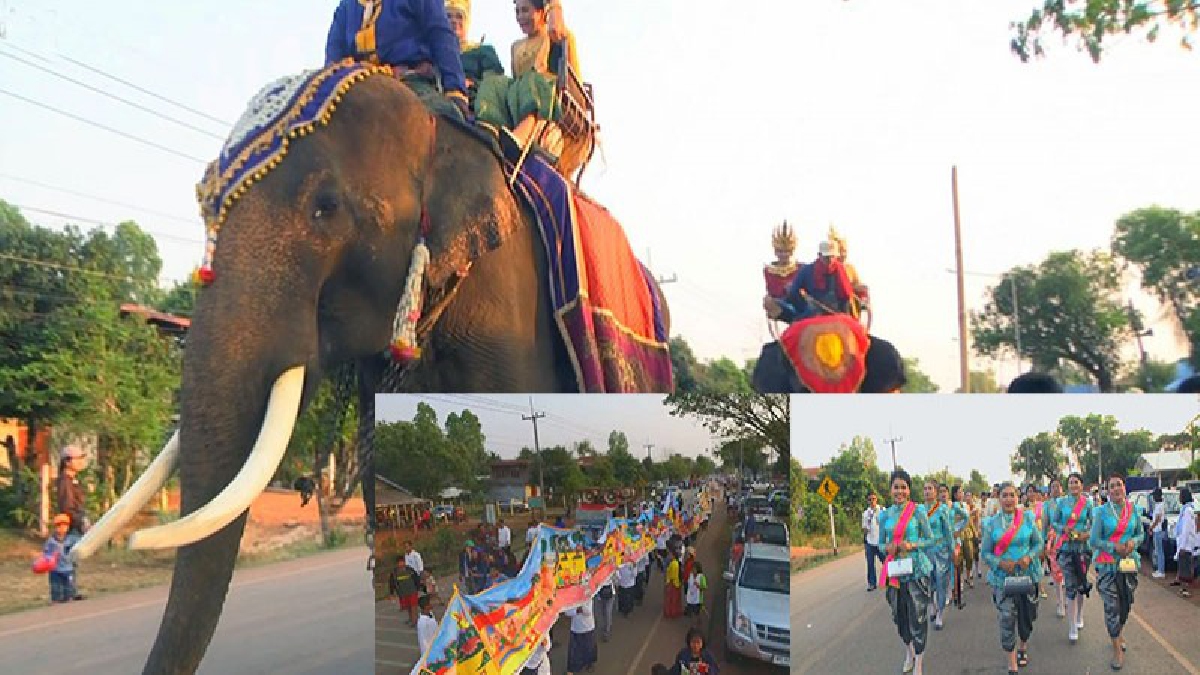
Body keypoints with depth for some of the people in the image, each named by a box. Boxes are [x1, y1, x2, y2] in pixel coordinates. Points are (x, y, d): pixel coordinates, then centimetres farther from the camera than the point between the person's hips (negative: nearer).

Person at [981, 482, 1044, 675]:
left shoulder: (1028, 519, 0)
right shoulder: (991, 523, -2)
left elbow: (1038, 543, 5)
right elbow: (986, 553, 0)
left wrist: (1029, 557, -14)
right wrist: (1001, 563, -17)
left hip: (1027, 575, 2)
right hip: (1002, 578, -1)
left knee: (1026, 615, 14)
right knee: (1007, 619, -8)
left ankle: (1023, 647, 44)